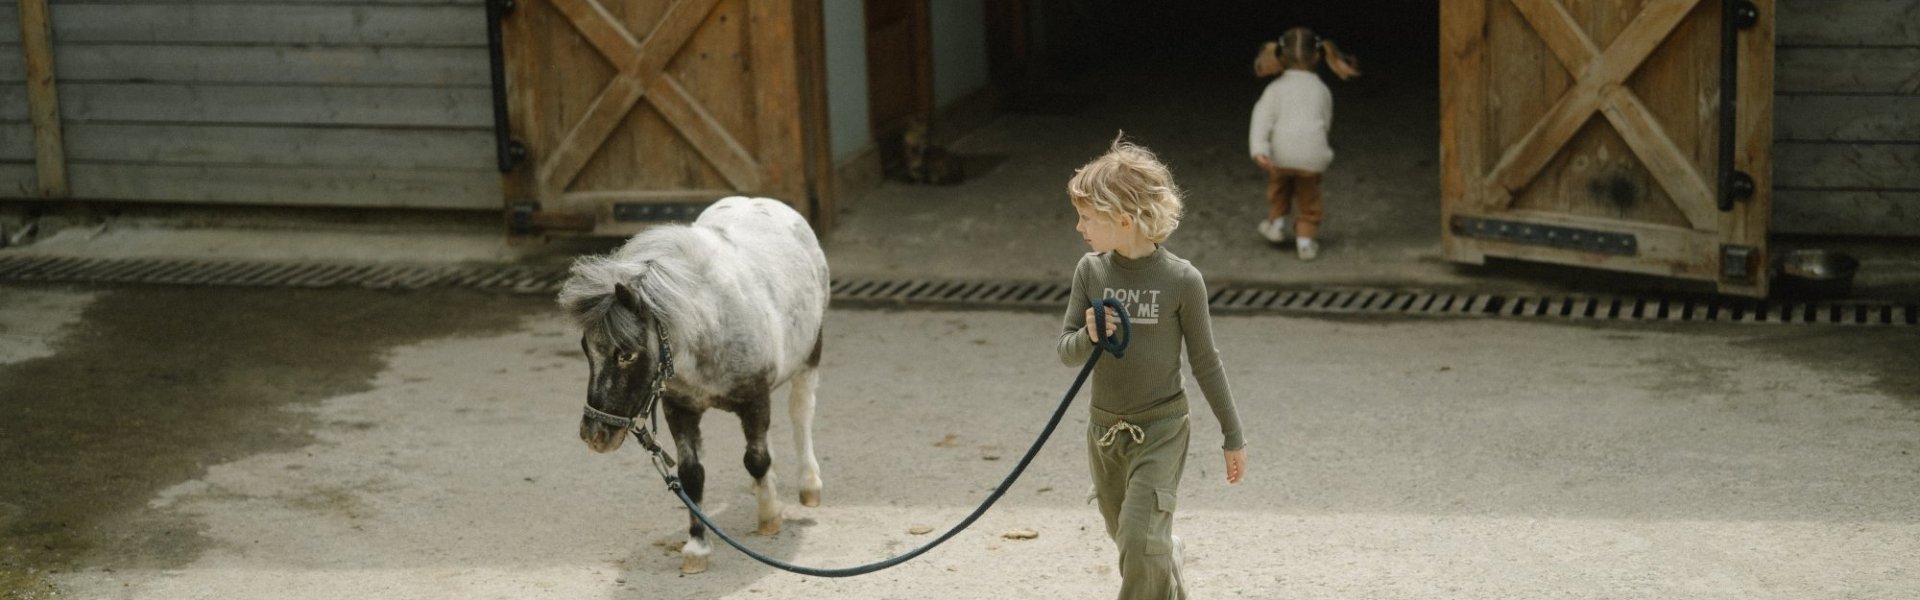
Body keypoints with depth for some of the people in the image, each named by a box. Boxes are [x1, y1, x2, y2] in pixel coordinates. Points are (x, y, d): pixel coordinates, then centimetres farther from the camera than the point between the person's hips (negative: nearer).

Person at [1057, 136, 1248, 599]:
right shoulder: (1090, 270, -4)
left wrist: (1233, 436, 1)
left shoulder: (1181, 279, -14)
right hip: (1104, 427, 5)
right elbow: (1067, 352, -1)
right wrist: (1089, 337, -25)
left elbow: (1205, 361, -5)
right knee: (1127, 537, 19)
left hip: (1160, 427, -4)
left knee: (1141, 539, -13)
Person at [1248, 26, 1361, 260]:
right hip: (1313, 158, 1)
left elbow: (1262, 120, -8)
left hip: (1281, 155, 0)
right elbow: (1327, 123, 14)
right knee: (1309, 198, 22)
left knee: (1279, 184, 32)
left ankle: (1276, 222, 39)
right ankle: (1306, 239, 17)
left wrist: (1259, 151, -17)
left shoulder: (1275, 88, 5)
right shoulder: (1322, 90, 11)